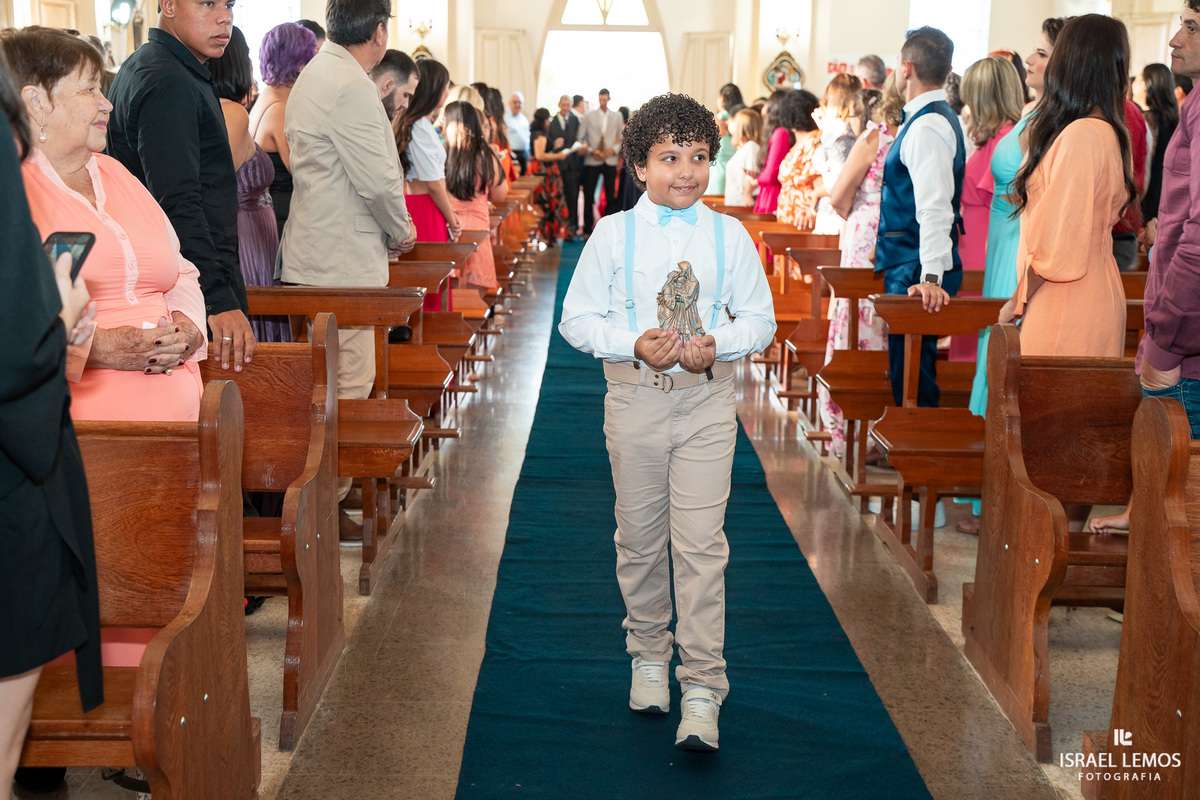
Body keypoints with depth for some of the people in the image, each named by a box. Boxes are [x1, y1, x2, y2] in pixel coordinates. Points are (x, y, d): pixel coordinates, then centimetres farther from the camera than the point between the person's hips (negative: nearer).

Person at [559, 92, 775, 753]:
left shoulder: (730, 236, 1)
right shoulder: (612, 235, -1)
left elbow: (759, 318, 7)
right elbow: (577, 317, 1)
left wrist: (717, 343, -13)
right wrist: (634, 345, -15)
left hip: (707, 401, -1)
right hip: (635, 399, 1)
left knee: (701, 542, -6)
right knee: (639, 538, 12)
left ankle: (701, 691, -1)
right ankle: (649, 655, 33)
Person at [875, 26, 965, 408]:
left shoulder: (927, 127, -17)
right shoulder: (937, 118, 16)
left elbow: (935, 208, -26)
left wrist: (931, 276, -32)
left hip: (916, 270, -10)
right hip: (907, 266, 10)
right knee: (906, 372, 16)